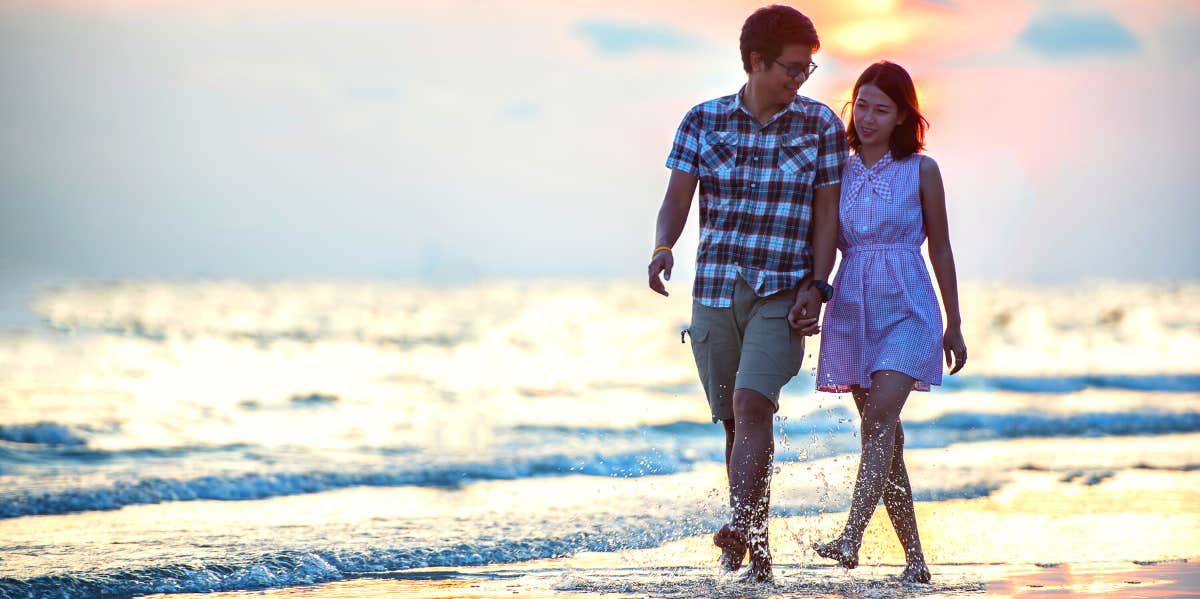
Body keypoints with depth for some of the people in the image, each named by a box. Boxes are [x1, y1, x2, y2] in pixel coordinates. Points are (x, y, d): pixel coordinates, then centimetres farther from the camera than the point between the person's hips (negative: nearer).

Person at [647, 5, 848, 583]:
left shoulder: (820, 125, 1)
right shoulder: (703, 120, 4)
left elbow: (826, 214, 1)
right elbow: (677, 199, 1)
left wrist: (815, 287, -9)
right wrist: (662, 248, -19)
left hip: (782, 294, -2)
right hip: (715, 291, 2)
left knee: (750, 405, -21)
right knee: (738, 422, 6)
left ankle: (739, 529, -32)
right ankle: (756, 551, 14)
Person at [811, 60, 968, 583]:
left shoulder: (921, 171, 1)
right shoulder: (839, 172, 8)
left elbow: (940, 250, 6)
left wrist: (954, 325, 8)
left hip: (907, 309, -4)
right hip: (852, 309, 4)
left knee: (881, 418, -21)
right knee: (883, 437, 4)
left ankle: (850, 539, -32)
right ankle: (914, 556, 11)